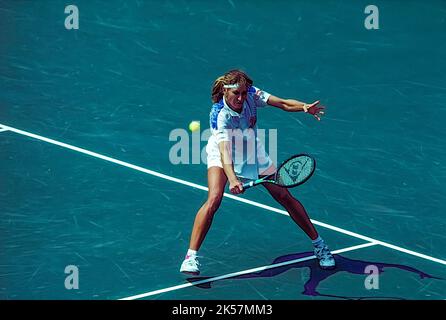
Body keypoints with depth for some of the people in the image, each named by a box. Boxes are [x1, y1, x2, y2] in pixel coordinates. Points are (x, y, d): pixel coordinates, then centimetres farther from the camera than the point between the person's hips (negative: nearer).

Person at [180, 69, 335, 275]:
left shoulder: (252, 95, -23)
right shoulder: (220, 115, -34)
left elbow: (283, 103, -23)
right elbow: (225, 151, -45)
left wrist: (305, 107, -44)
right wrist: (232, 179, -60)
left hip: (252, 152, 4)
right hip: (222, 153, -4)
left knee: (284, 197, 3)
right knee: (214, 199, -27)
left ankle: (319, 245, 17)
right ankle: (191, 256, -20)